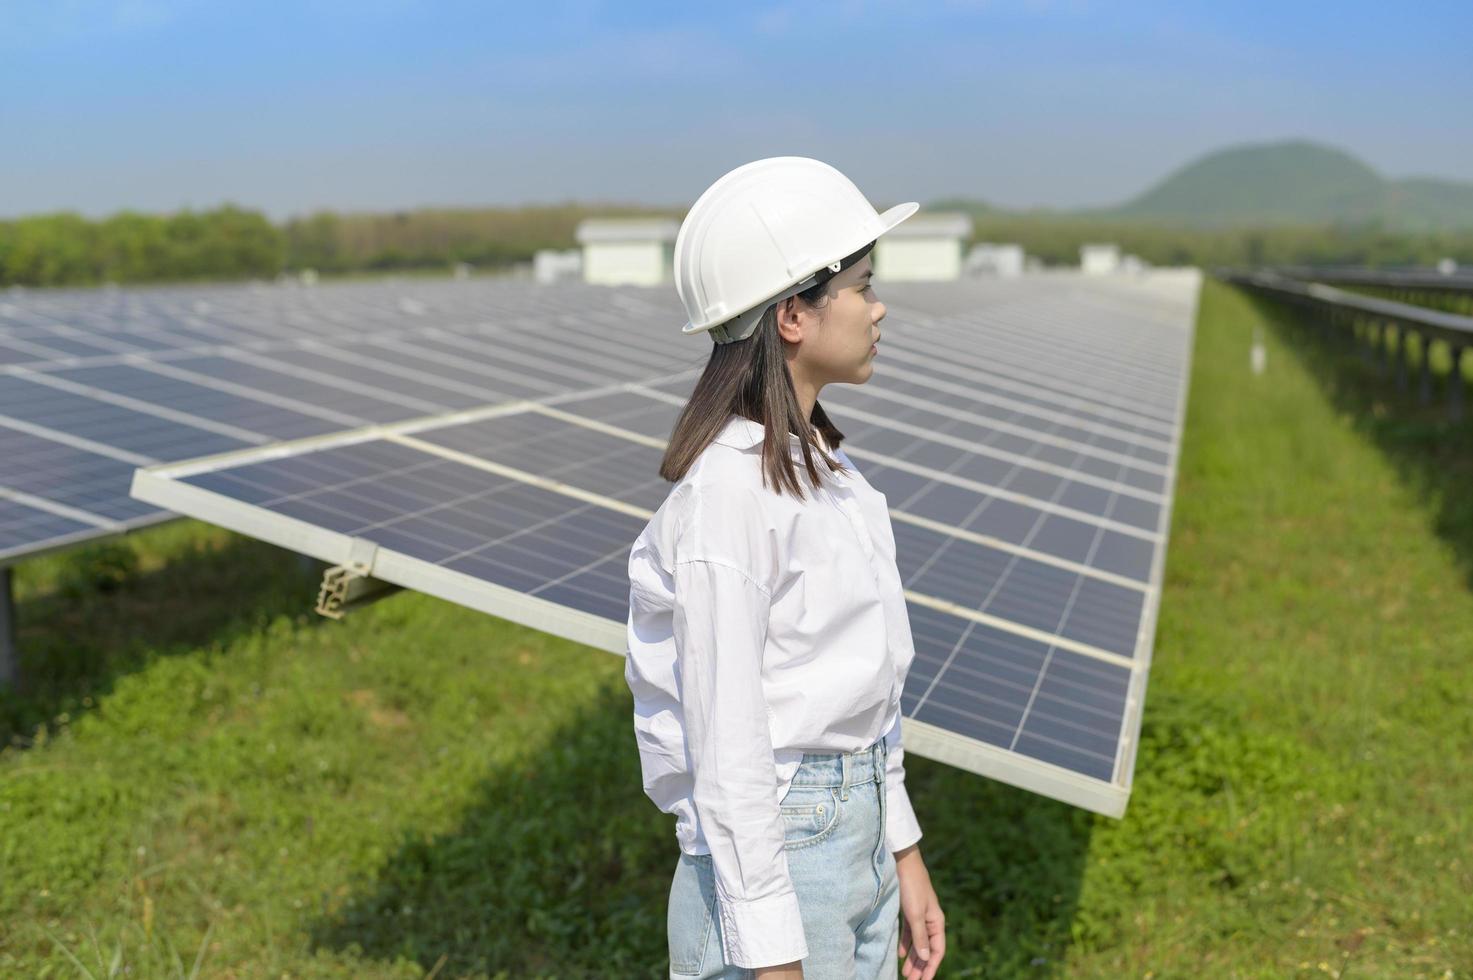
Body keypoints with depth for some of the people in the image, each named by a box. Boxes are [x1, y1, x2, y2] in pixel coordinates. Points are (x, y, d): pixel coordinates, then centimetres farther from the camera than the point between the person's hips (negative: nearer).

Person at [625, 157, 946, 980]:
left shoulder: (819, 464, 5)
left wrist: (902, 850, 15)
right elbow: (727, 747, -20)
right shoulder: (728, 496, -22)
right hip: (769, 857, -8)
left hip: (856, 841, 8)